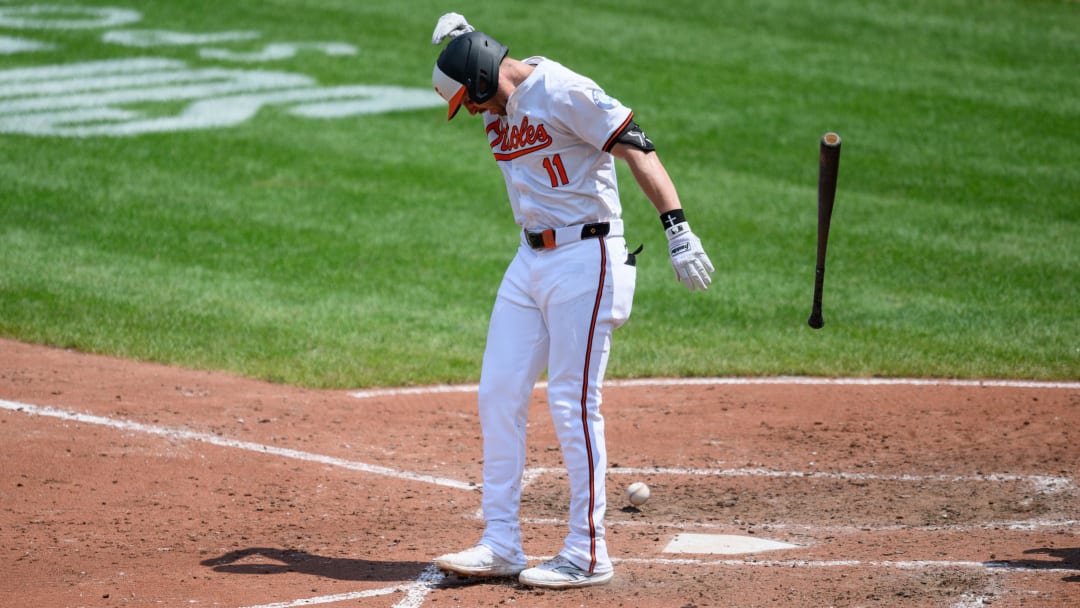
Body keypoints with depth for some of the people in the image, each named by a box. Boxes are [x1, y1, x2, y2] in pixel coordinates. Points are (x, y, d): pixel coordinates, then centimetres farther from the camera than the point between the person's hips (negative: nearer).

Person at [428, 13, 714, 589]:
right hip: (530, 259, 9)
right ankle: (500, 545, 11)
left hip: (585, 258, -9)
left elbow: (637, 149, -20)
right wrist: (456, 39, 4)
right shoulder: (499, 102, 10)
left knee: (572, 402, -8)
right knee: (498, 395, 6)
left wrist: (677, 228, -31)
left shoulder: (563, 93, -16)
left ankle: (588, 553, -1)